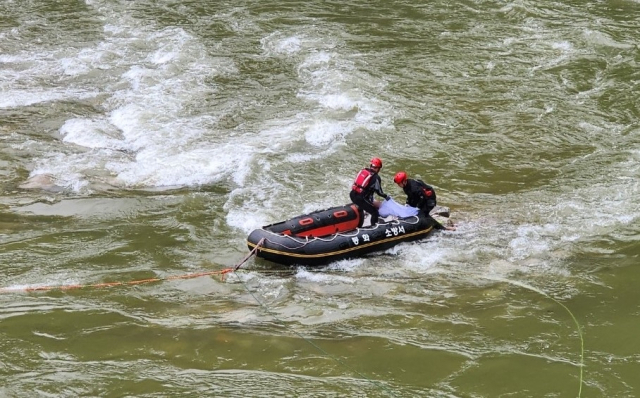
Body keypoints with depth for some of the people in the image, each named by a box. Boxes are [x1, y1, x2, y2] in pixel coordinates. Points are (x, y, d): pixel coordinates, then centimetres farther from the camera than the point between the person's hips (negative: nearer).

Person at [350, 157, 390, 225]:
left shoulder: (363, 171, 9)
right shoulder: (376, 177, -10)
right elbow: (378, 192, -7)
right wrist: (386, 196, 14)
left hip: (352, 194, 8)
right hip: (361, 199, -8)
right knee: (375, 213, 3)